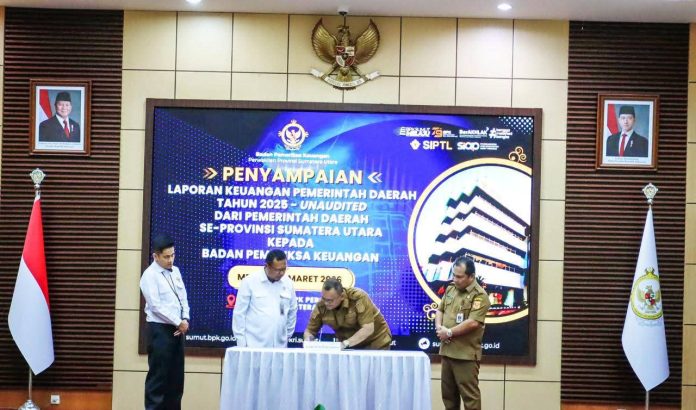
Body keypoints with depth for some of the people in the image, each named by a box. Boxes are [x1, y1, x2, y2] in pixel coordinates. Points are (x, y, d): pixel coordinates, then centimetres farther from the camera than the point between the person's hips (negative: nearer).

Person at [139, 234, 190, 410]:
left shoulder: (175, 271, 11)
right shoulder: (150, 275, -10)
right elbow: (156, 306, -16)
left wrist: (185, 320, -4)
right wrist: (178, 323, -13)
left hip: (177, 329, 7)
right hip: (160, 330, -7)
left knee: (176, 376, 10)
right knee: (158, 376, -3)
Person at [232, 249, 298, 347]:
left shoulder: (288, 283, 5)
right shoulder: (249, 282, -5)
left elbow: (292, 312, 16)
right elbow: (239, 313, -2)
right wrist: (241, 343, -4)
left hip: (279, 346, 3)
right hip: (254, 346, -3)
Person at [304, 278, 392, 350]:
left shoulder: (358, 298, -28)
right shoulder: (321, 306, -15)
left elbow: (368, 329, -32)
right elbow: (310, 330, -6)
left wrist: (346, 343, -40)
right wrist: (308, 339, -29)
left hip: (376, 343, -3)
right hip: (350, 348, 4)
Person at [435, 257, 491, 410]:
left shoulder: (479, 295, -13)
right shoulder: (450, 289, 12)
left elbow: (473, 322, -22)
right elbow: (440, 310, 18)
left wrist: (449, 332, -15)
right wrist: (439, 327, -2)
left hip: (466, 353, -8)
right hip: (447, 351, 8)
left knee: (469, 394, -4)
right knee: (448, 392, 16)